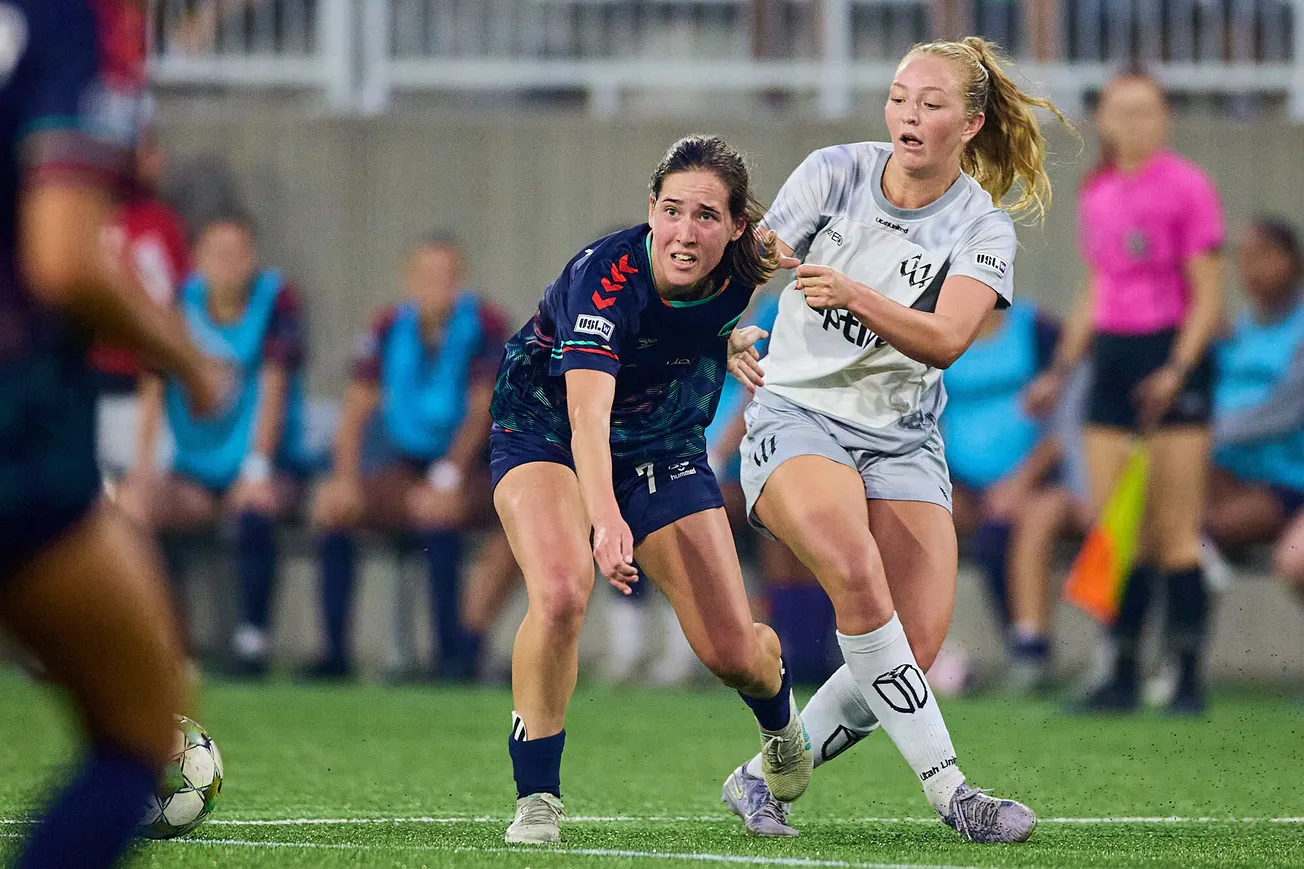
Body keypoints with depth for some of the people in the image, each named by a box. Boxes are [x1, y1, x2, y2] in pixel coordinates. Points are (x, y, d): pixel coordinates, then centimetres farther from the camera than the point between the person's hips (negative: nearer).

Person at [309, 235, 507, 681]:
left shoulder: (485, 326, -8)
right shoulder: (390, 327, 3)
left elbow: (481, 411, -14)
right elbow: (356, 410, 1)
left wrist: (447, 479, -24)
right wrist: (345, 477, -14)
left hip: (466, 469, -4)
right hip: (405, 469, 4)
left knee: (436, 511, -34)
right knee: (333, 506, -17)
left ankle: (454, 650, -30)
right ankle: (334, 651, -13)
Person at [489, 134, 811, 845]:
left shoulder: (746, 271, -20)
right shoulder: (602, 278, -35)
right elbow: (588, 412, -49)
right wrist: (605, 520, -61)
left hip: (665, 448, 4)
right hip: (545, 433, -4)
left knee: (734, 653, -2)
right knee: (561, 593, -32)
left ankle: (779, 720, 35)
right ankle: (535, 797, -17)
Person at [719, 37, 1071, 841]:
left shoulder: (985, 228, -4)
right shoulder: (835, 172, -3)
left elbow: (945, 340, -20)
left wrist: (853, 295, -34)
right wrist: (731, 331, -20)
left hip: (903, 440, 2)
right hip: (795, 415, -2)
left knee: (915, 649, -11)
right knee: (857, 571, -31)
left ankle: (764, 778, 10)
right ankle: (950, 792, -28)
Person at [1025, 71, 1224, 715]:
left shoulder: (1186, 188, -6)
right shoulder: (1096, 196, 13)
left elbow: (1207, 296, -7)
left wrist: (1176, 369, -18)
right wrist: (1060, 371, 17)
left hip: (1174, 352, -6)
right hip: (1111, 355, 6)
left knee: (1175, 533, -5)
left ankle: (1188, 677, -1)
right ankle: (1122, 674, 6)